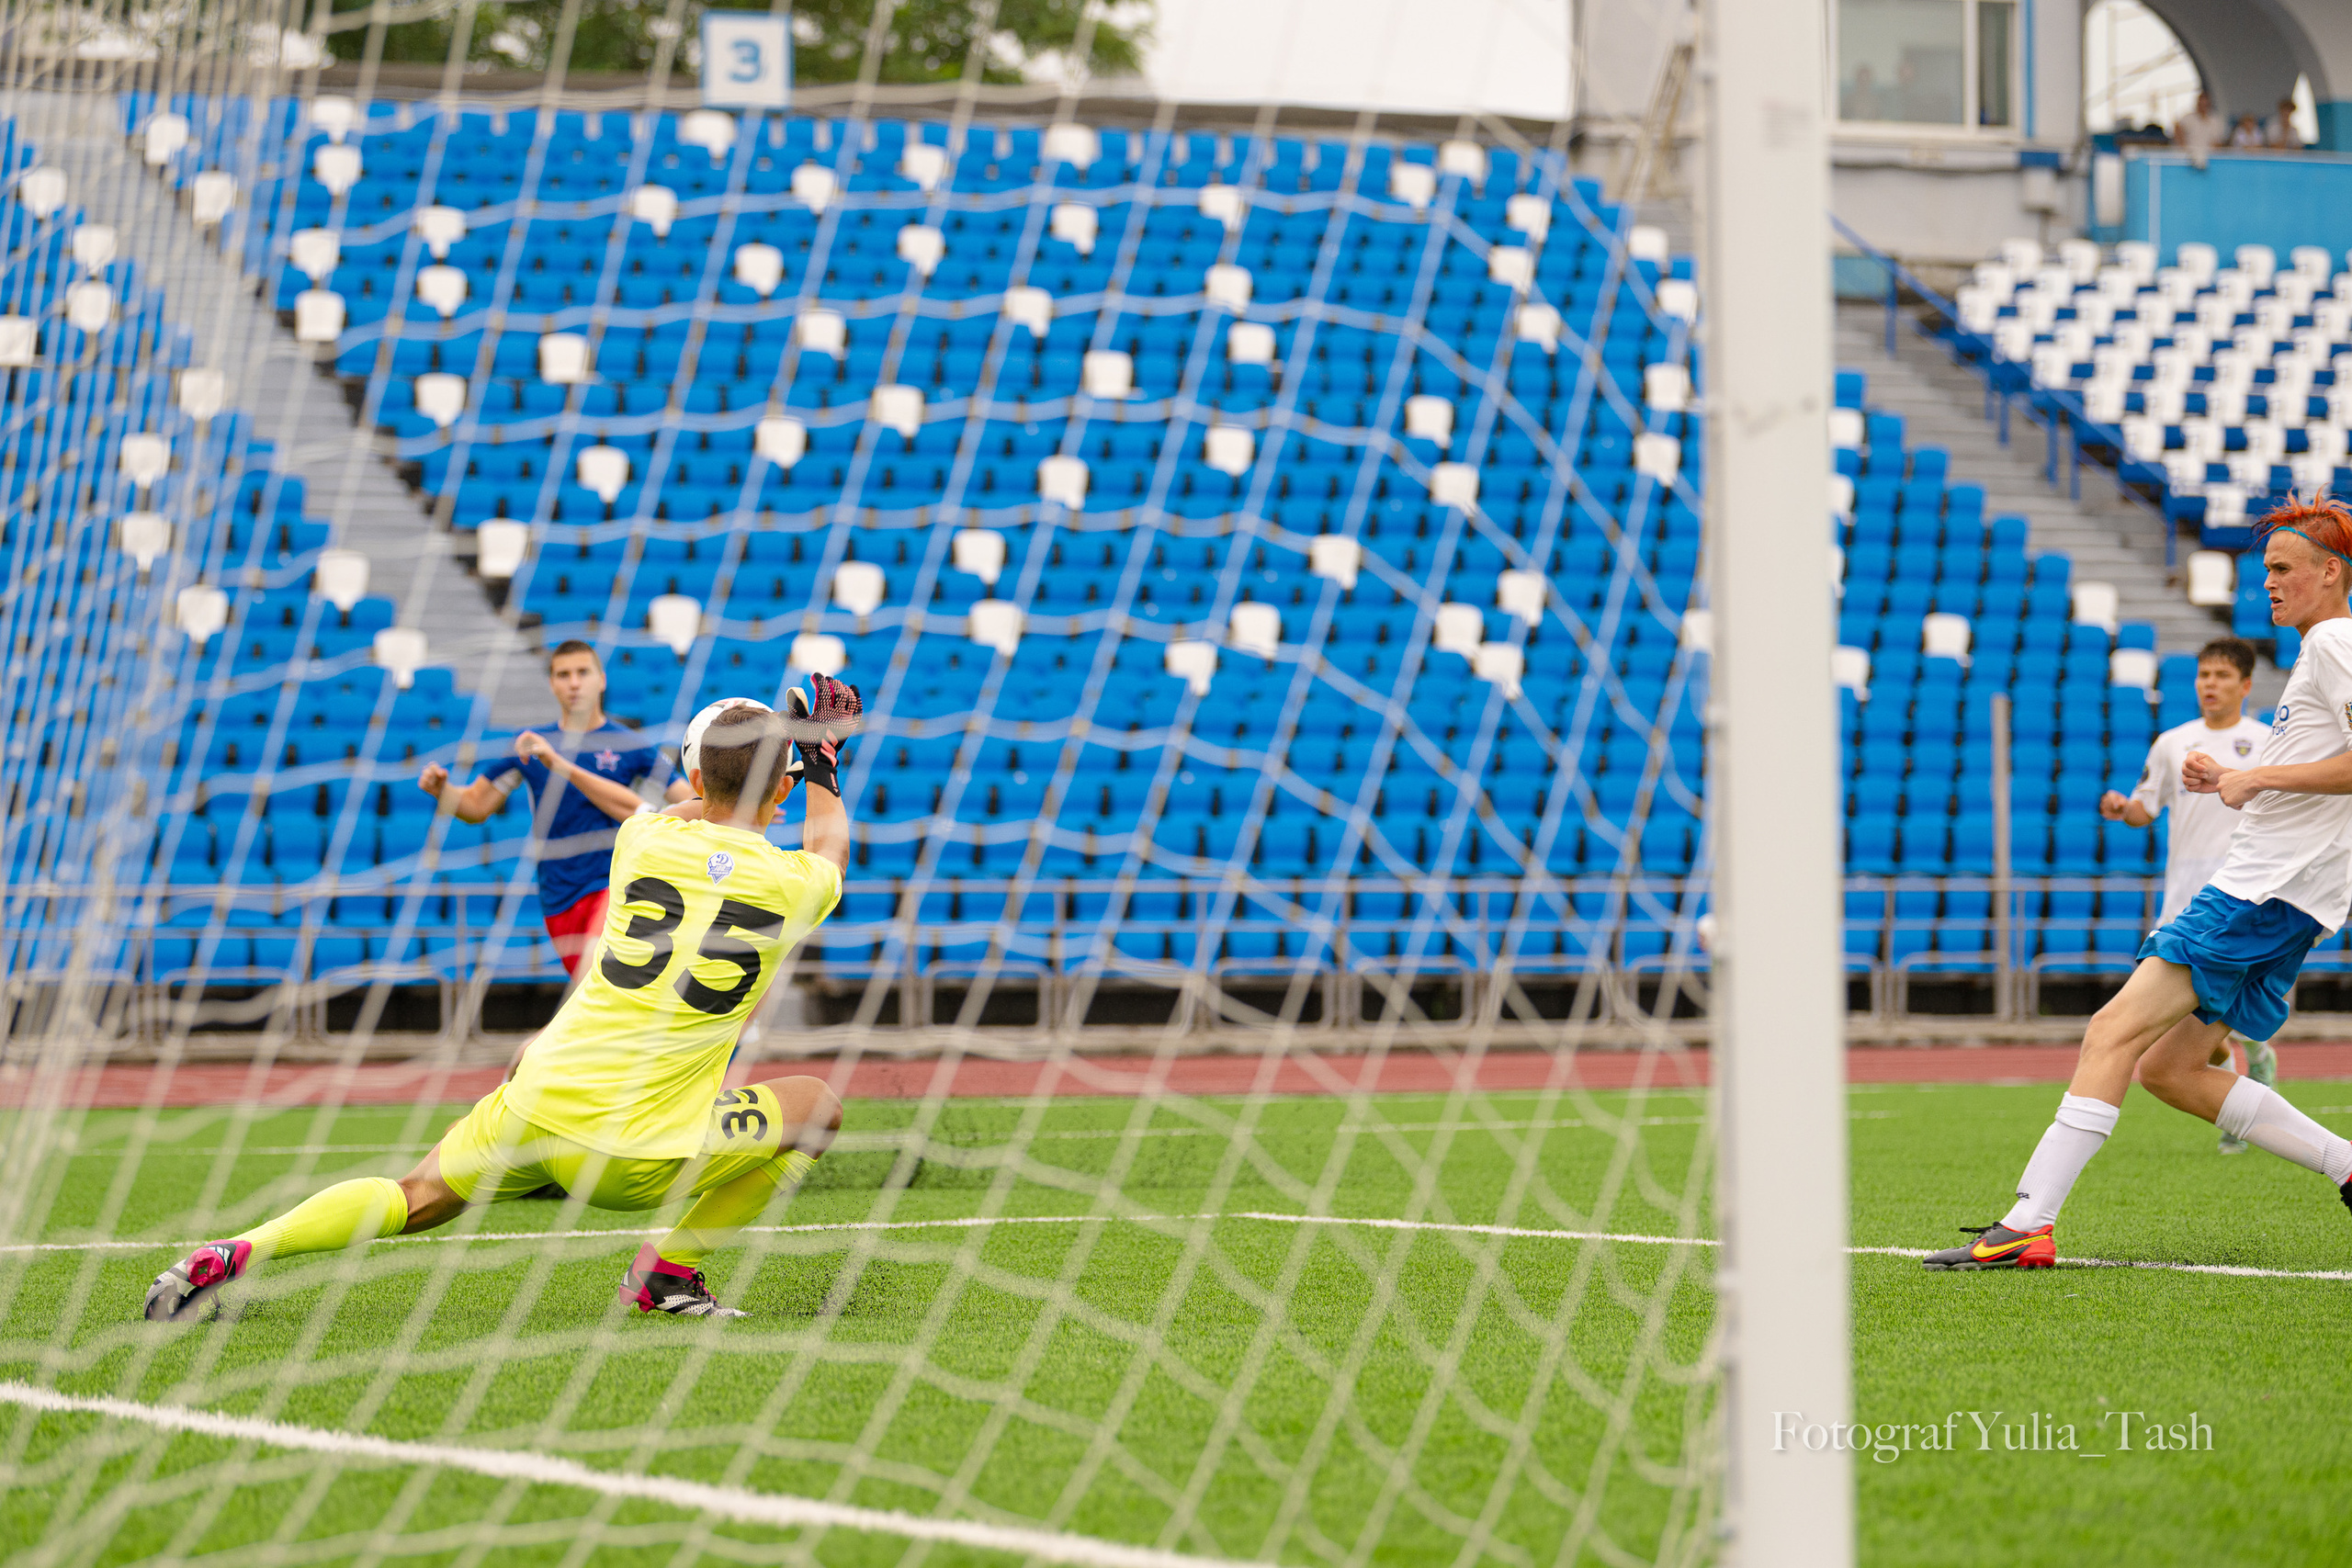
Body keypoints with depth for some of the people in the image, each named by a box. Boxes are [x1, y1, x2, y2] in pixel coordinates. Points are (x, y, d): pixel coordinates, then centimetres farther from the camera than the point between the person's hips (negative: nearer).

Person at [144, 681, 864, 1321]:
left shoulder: (645, 840, 4)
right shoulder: (793, 885, -2)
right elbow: (829, 852, 26)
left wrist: (716, 784, 50)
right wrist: (822, 764, 43)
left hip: (534, 1112, 3)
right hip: (635, 1158, -3)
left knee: (414, 1199, 26)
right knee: (818, 1107, 15)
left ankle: (238, 1251, 10)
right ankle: (670, 1270, 12)